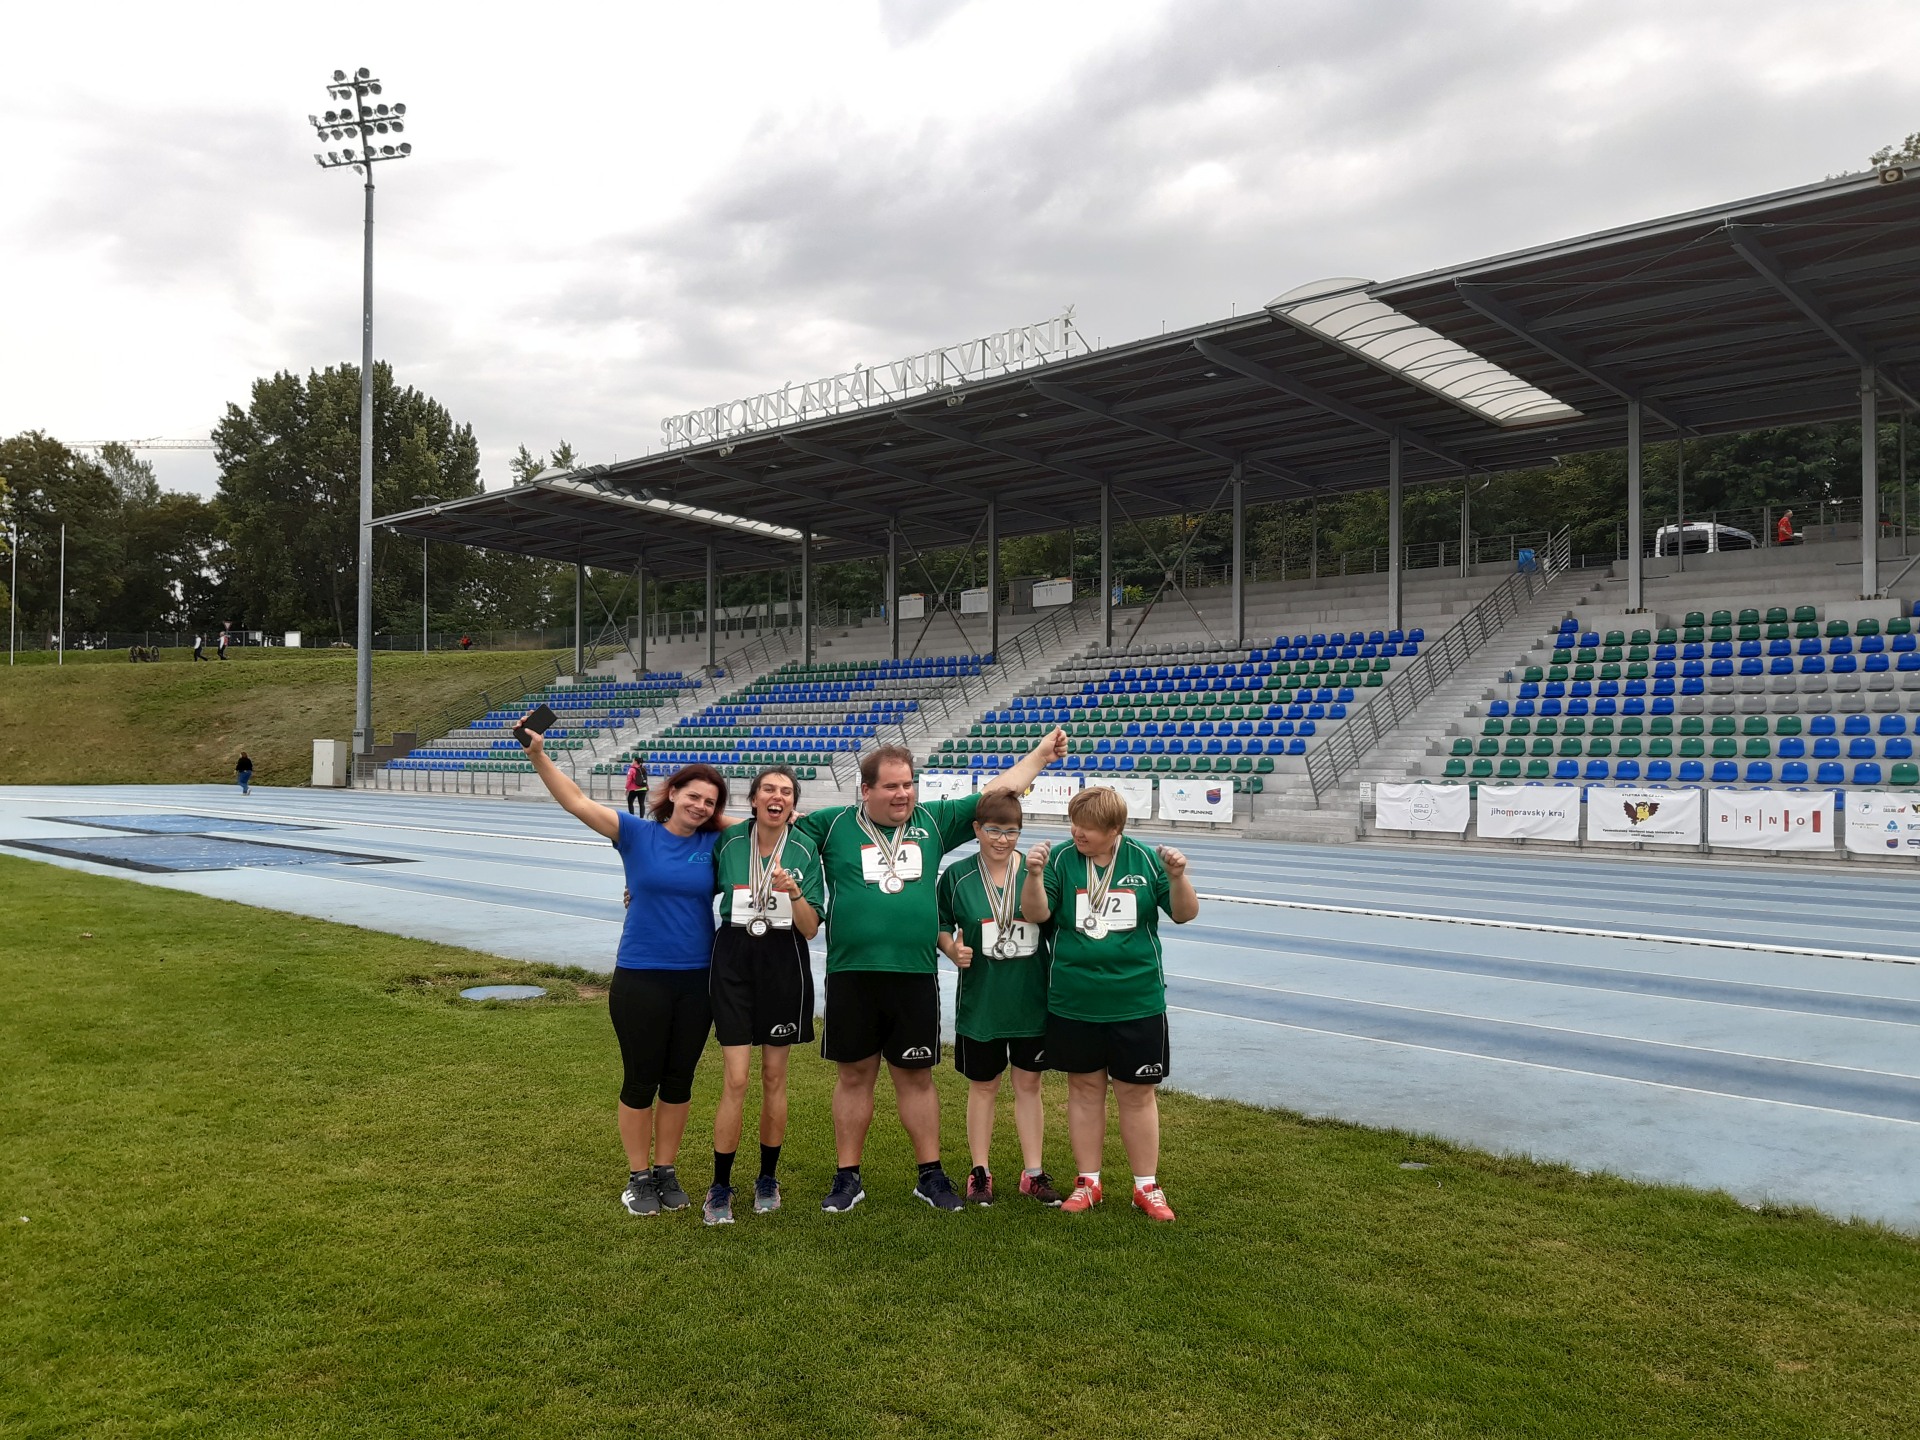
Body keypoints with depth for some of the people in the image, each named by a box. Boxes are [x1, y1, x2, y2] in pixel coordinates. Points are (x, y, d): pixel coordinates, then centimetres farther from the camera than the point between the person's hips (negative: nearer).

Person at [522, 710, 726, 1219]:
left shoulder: (714, 844, 1)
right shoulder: (638, 834, -6)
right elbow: (578, 803, -14)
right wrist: (538, 756, -25)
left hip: (698, 979, 3)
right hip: (640, 979, -3)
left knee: (679, 1080, 13)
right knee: (641, 1080, 7)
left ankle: (666, 1171, 29)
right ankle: (638, 1177, 24)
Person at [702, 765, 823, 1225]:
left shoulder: (805, 850, -4)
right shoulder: (728, 841, -2)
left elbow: (811, 929, -5)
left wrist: (793, 893, -22)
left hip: (783, 963, 1)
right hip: (734, 959, 0)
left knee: (774, 1075, 10)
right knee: (735, 1079, -5)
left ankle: (768, 1178, 27)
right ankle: (720, 1188, 9)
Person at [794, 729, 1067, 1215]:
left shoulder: (934, 821, 7)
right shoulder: (834, 825, 3)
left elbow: (996, 791, 11)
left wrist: (1042, 754, 11)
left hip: (915, 975, 1)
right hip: (852, 975, -1)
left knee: (916, 1076, 11)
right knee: (854, 1075, 10)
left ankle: (931, 1175, 23)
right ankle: (847, 1178, 23)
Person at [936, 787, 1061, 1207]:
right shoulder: (957, 875, -4)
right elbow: (941, 926, 4)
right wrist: (953, 950, -14)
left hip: (1031, 1000, 1)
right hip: (980, 1002, 0)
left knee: (1029, 1085, 11)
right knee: (982, 1087, 12)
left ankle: (1033, 1173, 23)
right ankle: (980, 1172, 25)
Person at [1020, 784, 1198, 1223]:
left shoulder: (1144, 860, -4)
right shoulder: (1061, 859, -5)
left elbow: (1185, 913, -2)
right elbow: (1036, 914, -11)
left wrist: (1178, 877, -21)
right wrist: (1034, 874, -28)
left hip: (1137, 1002, 0)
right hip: (1074, 1003, 0)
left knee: (1137, 1092, 9)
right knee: (1084, 1089, 12)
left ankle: (1147, 1186, 23)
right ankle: (1088, 1181, 27)